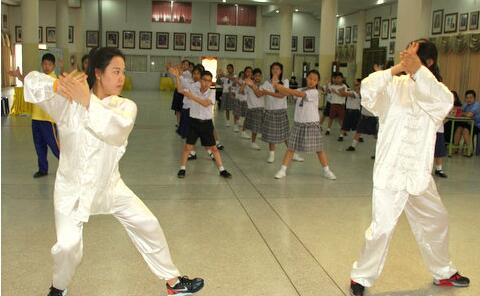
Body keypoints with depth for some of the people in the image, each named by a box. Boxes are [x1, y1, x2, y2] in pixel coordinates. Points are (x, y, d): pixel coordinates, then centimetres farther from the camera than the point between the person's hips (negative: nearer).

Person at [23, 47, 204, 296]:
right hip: (72, 187, -2)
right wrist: (58, 86, -35)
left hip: (109, 185, 3)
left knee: (148, 226, 4)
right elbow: (32, 81, -17)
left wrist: (88, 101, -34)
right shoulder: (68, 100, -9)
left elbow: (116, 130, -28)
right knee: (68, 245, -14)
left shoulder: (125, 107, -7)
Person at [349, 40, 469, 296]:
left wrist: (418, 71, -35)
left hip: (419, 171, 5)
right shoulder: (395, 86, -4)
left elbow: (444, 101, -22)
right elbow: (368, 88, -22)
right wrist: (395, 70, -32)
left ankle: (443, 272, 45)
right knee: (382, 227, -12)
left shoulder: (435, 90, 2)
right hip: (391, 170, -5)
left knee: (436, 221, 21)